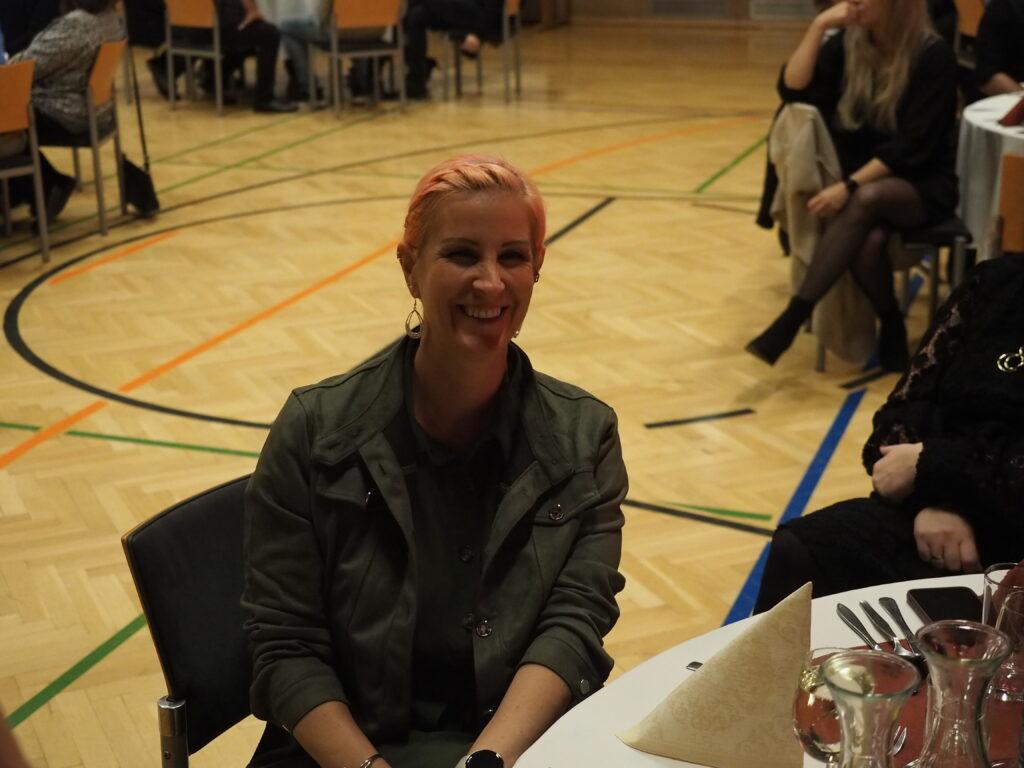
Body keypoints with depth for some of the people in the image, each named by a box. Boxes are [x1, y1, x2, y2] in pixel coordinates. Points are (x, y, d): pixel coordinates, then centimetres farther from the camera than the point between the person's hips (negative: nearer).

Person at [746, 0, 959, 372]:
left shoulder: (934, 57, -13)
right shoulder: (847, 45, 2)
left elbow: (913, 147, -18)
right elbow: (793, 91, -9)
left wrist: (850, 186, -27)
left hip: (924, 185, -3)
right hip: (863, 178, 3)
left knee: (865, 199, -38)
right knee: (867, 241, -32)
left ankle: (793, 318, -38)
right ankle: (891, 325, -6)